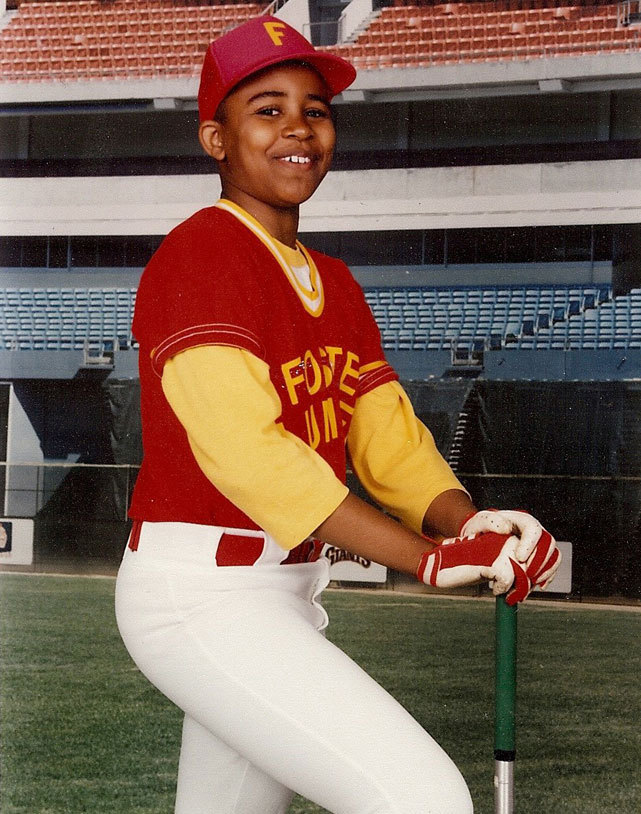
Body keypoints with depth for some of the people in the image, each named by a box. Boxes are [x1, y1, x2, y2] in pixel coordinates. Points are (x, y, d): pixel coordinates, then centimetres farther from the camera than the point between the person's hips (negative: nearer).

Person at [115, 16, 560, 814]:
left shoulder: (334, 284, 17)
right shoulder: (199, 255, -12)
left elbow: (389, 440, 6)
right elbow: (245, 450, -23)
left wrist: (469, 526, -16)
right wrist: (428, 558, -27)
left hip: (287, 593, 9)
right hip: (199, 591, -9)